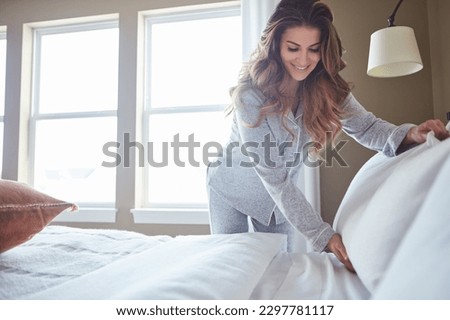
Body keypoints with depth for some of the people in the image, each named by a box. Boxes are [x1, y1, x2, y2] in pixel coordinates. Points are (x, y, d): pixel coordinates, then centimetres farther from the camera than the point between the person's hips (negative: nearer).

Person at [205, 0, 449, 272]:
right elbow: (274, 179, -32)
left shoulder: (328, 87, -15)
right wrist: (322, 235, -35)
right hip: (233, 190, -4)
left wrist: (409, 134, -34)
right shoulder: (250, 95, -31)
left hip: (282, 195, 4)